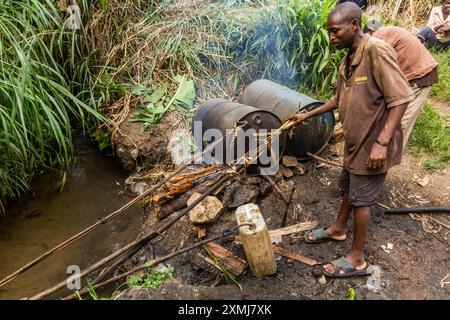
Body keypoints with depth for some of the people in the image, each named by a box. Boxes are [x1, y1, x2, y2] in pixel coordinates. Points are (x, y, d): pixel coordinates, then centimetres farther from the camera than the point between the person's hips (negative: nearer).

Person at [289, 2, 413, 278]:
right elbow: (339, 99, 19)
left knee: (362, 199, 2)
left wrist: (381, 142, -28)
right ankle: (338, 229, 45)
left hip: (373, 144, -8)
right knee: (349, 188, 23)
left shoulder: (377, 51, -22)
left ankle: (357, 259, 19)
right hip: (355, 141, 8)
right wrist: (307, 115, 19)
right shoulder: (348, 60, 7)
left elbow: (401, 98, -24)